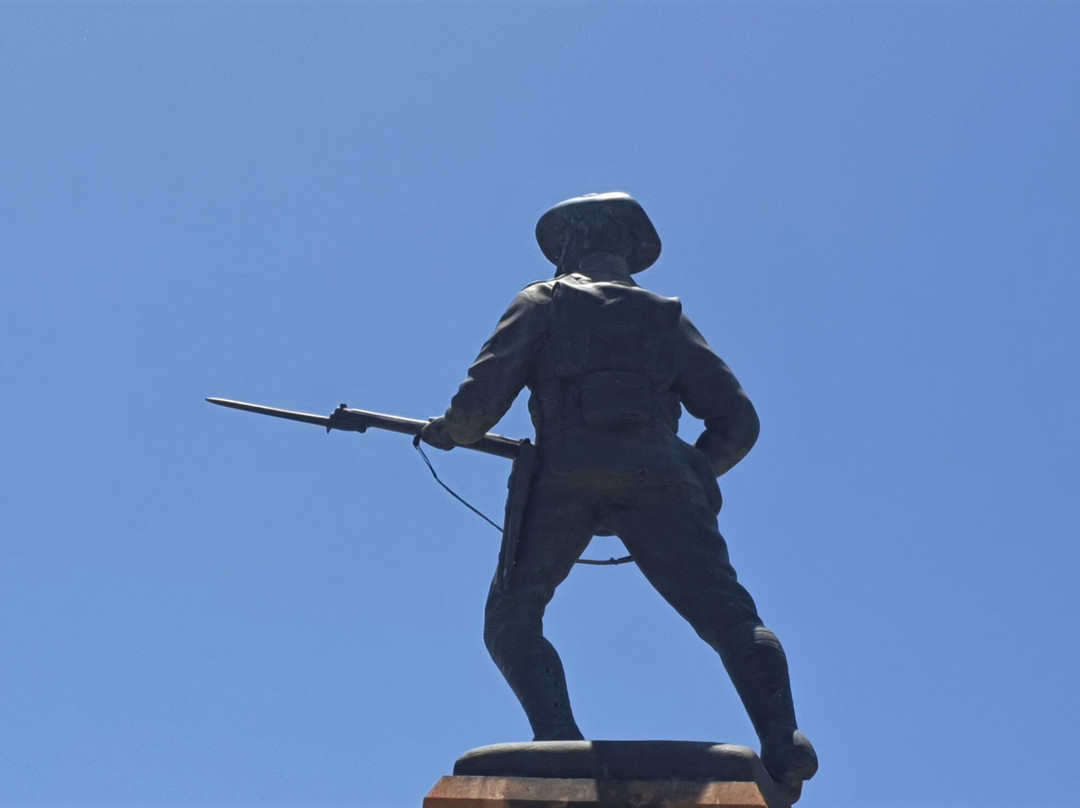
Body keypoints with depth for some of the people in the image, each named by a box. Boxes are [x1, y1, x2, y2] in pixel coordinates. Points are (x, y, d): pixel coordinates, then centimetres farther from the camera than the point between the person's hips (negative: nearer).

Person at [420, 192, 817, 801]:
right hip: (657, 474, 2)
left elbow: (486, 391, 7)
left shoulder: (545, 301, 20)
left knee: (512, 620, 10)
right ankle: (782, 739, -26)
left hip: (568, 473, -2)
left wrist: (450, 430, 25)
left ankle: (559, 740, -11)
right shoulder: (667, 316, 28)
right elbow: (738, 419, 21)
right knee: (729, 616, -4)